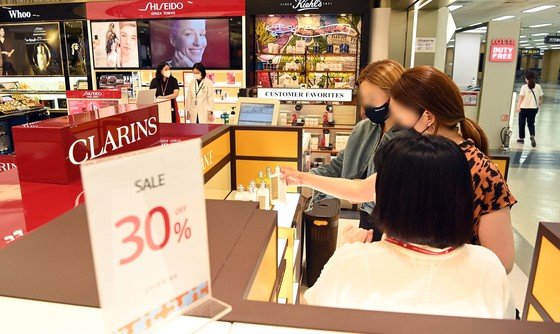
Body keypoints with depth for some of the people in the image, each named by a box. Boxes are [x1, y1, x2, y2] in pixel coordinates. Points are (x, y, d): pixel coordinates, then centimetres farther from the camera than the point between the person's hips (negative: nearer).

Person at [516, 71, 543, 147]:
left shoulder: (524, 87, -10)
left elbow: (521, 97, -15)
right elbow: (541, 97, 5)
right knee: (531, 124, 13)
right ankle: (532, 136, -12)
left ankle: (521, 138, 21)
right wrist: (539, 104, 22)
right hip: (533, 108, 3)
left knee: (522, 123, 13)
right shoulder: (538, 87, 0)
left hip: (524, 108, -3)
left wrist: (518, 107, -14)